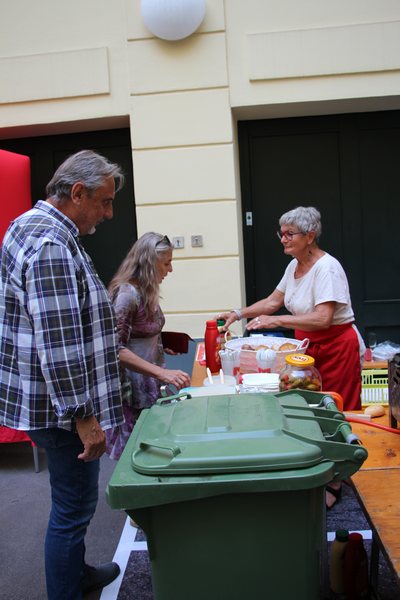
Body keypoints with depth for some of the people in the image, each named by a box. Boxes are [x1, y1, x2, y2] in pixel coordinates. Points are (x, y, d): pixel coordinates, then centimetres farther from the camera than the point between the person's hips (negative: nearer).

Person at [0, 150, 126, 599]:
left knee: (73, 500, 24)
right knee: (73, 506, 4)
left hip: (59, 402, 11)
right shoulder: (51, 245, -22)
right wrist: (83, 415, -20)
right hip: (62, 408, -11)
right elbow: (57, 343, -26)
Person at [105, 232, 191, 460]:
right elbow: (116, 348, -27)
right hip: (134, 391, -8)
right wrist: (163, 373, -31)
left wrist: (163, 345, 7)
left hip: (151, 387, 8)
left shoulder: (147, 291, 6)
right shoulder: (126, 294, -20)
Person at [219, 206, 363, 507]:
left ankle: (334, 485, 15)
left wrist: (276, 320, -30)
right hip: (309, 346, 8)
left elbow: (322, 319, -29)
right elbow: (273, 301, 15)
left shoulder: (327, 267, -21)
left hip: (337, 347, -8)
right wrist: (239, 313, 5)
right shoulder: (294, 266, 6)